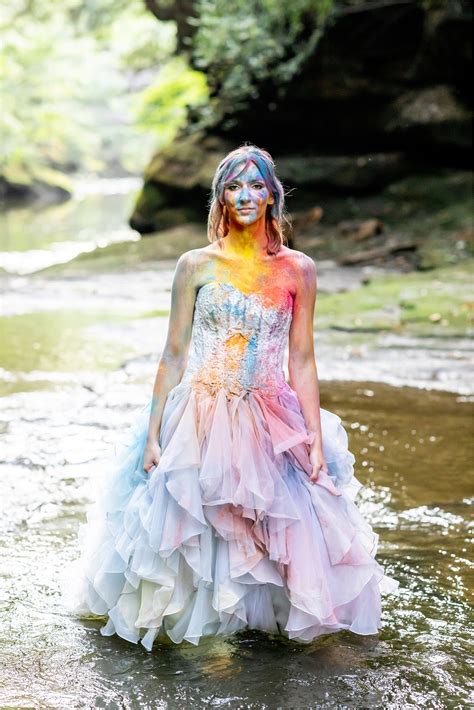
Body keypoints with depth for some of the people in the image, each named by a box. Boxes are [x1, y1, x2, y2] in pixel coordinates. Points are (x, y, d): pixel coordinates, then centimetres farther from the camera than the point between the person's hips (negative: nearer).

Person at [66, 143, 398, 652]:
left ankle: (262, 611, 29)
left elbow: (301, 360, 3)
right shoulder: (196, 265, -2)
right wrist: (152, 434, -4)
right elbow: (173, 354, 0)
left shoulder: (297, 270, 1)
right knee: (185, 528, 5)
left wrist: (316, 440, -2)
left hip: (271, 426, 1)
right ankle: (186, 612, 32)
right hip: (197, 419, -1)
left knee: (285, 529, 1)